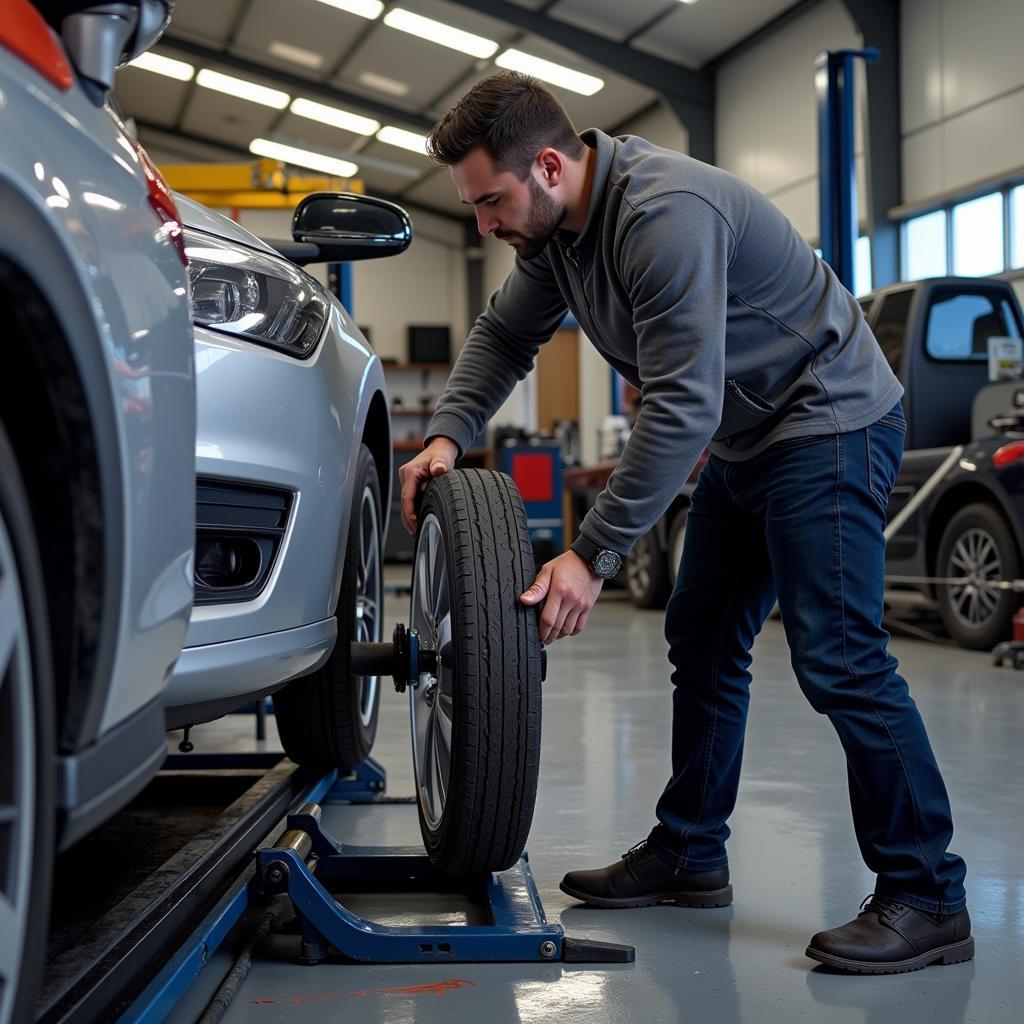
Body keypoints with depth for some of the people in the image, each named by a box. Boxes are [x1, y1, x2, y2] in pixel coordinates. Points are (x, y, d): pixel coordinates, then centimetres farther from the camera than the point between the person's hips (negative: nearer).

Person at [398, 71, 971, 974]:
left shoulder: (664, 214, -30)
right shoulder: (556, 222, 0)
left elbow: (681, 407, -33)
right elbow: (505, 332, 12)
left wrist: (592, 556, -31)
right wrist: (448, 435, -6)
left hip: (829, 422, -10)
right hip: (746, 437, 10)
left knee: (838, 657, -15)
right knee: (704, 643, 12)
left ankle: (927, 899, -6)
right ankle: (689, 855, 23)